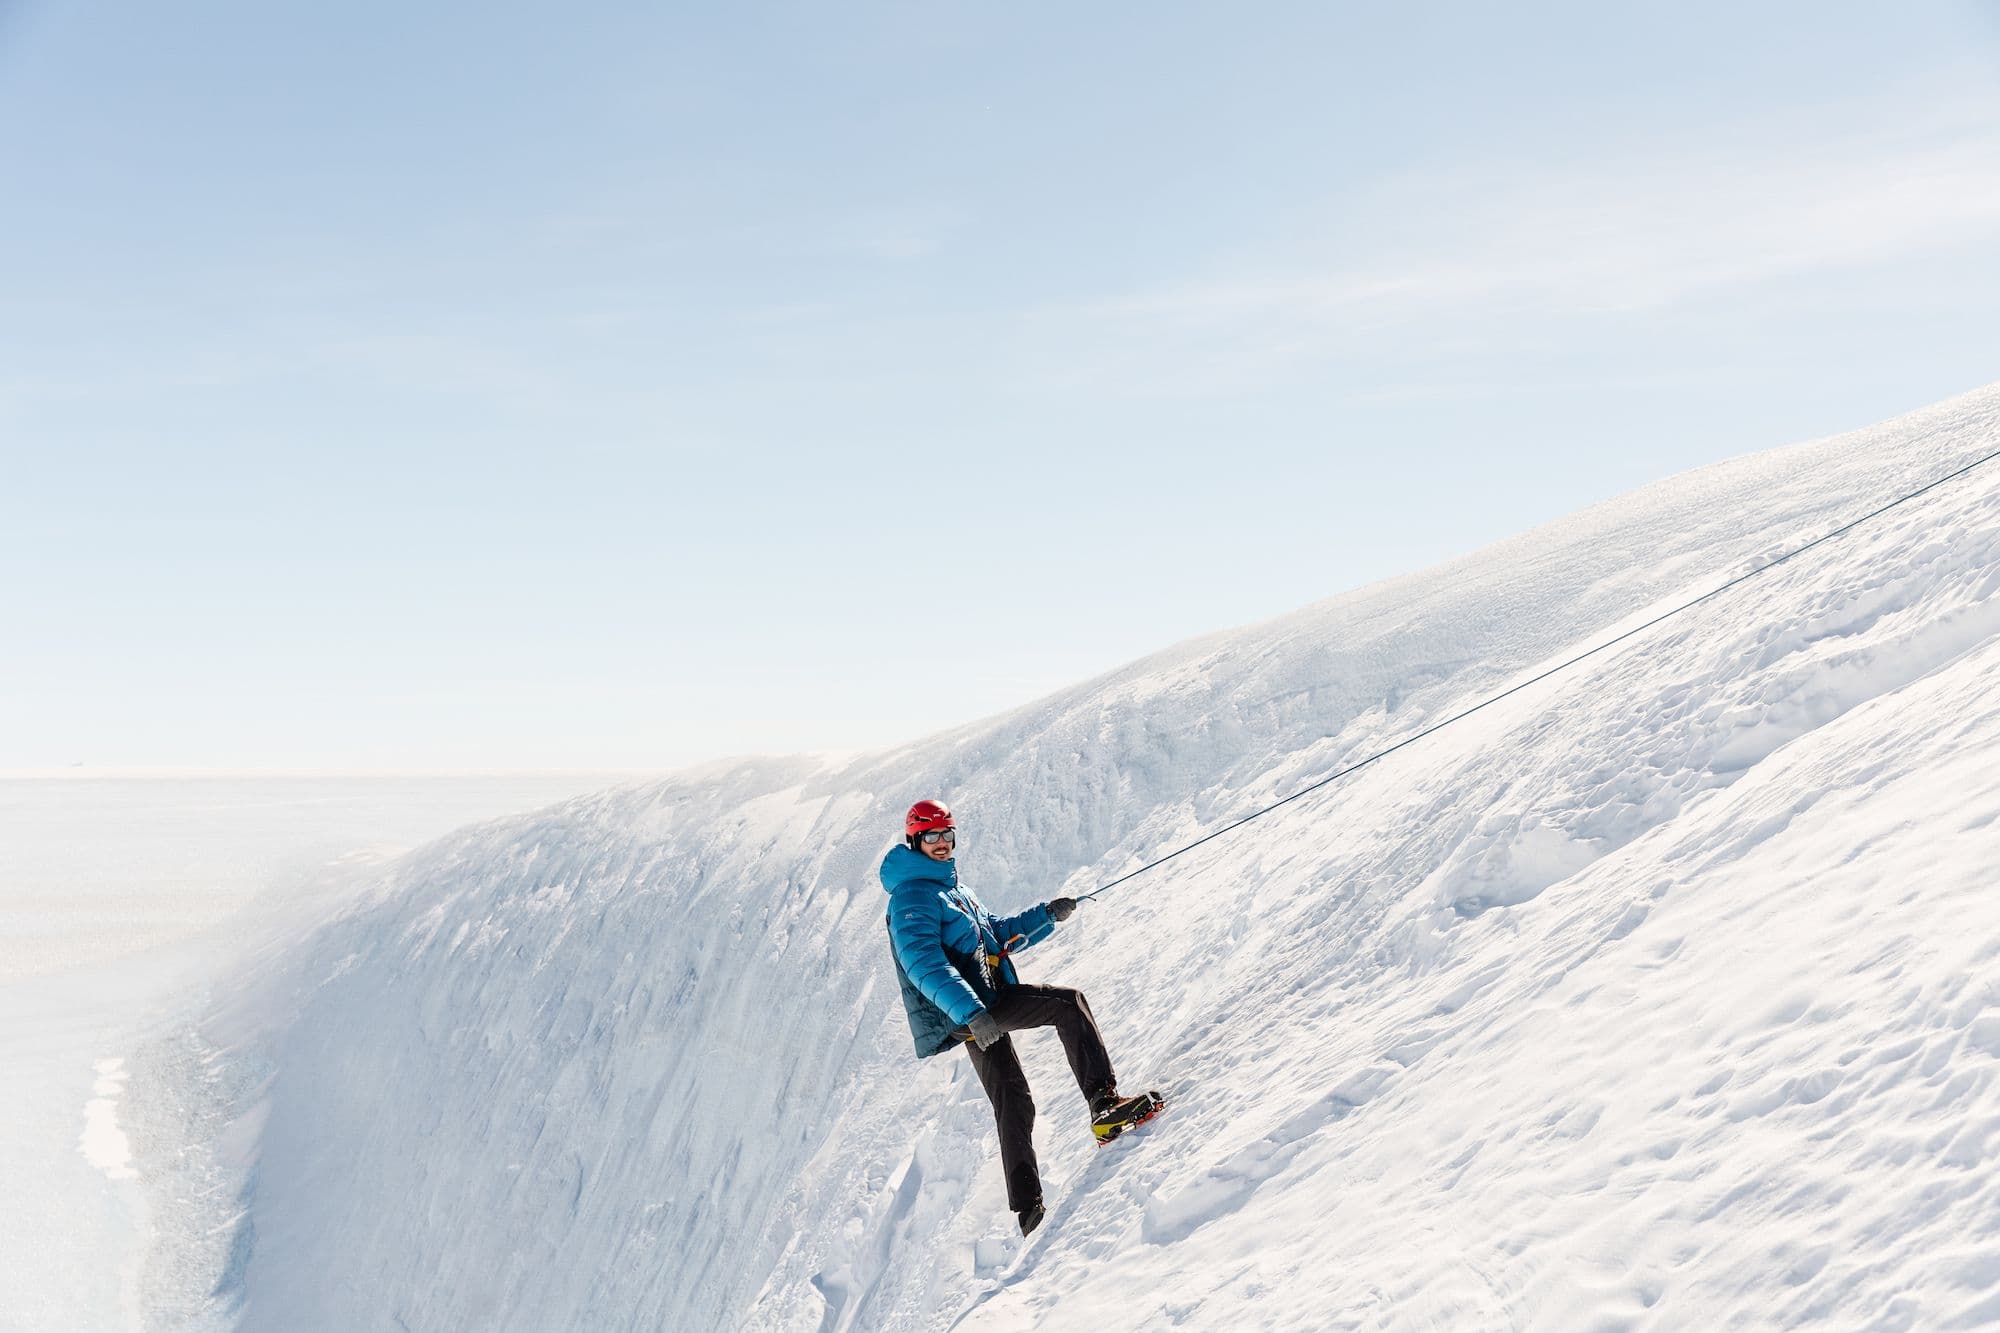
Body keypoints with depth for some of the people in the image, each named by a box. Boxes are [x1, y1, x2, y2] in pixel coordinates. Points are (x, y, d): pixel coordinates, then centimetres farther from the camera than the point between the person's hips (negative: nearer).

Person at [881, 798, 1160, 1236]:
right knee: (1070, 1003, -18)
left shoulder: (951, 889, 26)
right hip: (969, 1007, -10)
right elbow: (924, 963, -22)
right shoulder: (912, 896, -8)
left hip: (983, 1004, 10)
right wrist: (970, 1011, -34)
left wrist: (1047, 916, 17)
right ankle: (1105, 1104, -26)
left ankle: (1027, 1208, 12)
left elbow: (997, 934, 32)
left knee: (1012, 1103, 9)